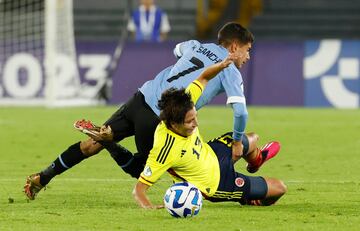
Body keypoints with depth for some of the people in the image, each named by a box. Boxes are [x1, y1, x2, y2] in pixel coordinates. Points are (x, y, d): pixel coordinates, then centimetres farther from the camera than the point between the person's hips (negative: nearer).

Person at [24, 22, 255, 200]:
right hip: (159, 121, -6)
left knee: (91, 144, 15)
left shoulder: (195, 46, 19)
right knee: (144, 171, 15)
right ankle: (106, 138, -9)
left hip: (142, 98, 6)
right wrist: (238, 142, 3)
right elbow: (241, 111, -12)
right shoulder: (231, 73, 1)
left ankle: (41, 179, 13)